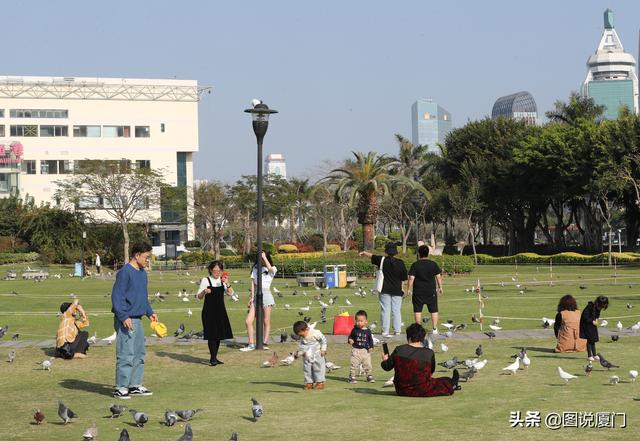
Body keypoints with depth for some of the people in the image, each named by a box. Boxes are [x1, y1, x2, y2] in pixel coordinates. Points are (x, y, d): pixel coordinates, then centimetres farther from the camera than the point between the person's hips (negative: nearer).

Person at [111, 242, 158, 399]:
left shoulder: (142, 273, 15)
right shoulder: (125, 272, -13)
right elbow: (116, 296, -17)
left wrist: (150, 312, 18)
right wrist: (124, 317, -22)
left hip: (138, 319, 9)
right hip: (126, 320, -9)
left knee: (139, 354, 14)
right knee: (126, 355, -8)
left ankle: (135, 385, 22)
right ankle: (120, 388, -3)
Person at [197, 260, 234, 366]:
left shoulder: (222, 281, 9)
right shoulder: (205, 280, -3)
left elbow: (231, 293, -1)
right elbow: (199, 296, -5)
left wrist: (226, 283, -15)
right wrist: (204, 291, -25)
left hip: (220, 311, 5)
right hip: (209, 311, -5)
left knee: (219, 334, 7)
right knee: (212, 334, -10)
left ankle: (214, 358, 17)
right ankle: (213, 358, -9)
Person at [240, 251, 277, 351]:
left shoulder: (273, 269, 3)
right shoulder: (255, 268, 14)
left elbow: (269, 268, -23)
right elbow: (253, 283, 10)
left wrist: (264, 257, -14)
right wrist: (252, 297, 1)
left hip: (266, 294, -3)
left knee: (266, 321, 0)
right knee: (248, 321, -7)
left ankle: (265, 343, 9)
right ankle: (251, 344, -2)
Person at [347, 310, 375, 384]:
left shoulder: (367, 331, 1)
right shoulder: (355, 330, -1)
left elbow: (370, 339, 7)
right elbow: (350, 337, 9)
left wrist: (371, 347, -5)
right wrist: (350, 340, -13)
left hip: (366, 350, 1)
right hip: (356, 350, -1)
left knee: (367, 365, 7)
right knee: (354, 364, -3)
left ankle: (369, 376, 21)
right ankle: (352, 377, 4)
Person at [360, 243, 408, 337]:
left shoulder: (382, 260, -5)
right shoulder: (400, 263, -1)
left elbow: (372, 256, 12)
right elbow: (403, 278, 3)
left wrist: (364, 253, 30)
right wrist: (402, 288, 14)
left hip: (385, 290, -1)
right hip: (397, 290, 1)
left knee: (385, 311, 0)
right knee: (396, 311, 4)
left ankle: (385, 332, -2)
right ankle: (397, 331, 4)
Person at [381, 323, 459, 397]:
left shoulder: (398, 350, -11)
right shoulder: (429, 353, -13)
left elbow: (387, 367, 0)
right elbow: (432, 370, 5)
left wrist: (385, 360, 23)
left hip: (401, 391, 4)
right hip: (421, 391, -4)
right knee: (446, 382, 20)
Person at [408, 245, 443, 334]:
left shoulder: (415, 265, -6)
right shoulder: (433, 264, 1)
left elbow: (411, 278, -9)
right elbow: (438, 276, 2)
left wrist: (409, 289, -1)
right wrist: (440, 287, 11)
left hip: (418, 291, -2)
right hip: (431, 291, 2)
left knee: (418, 310, 6)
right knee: (433, 310, 9)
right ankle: (435, 328, 7)